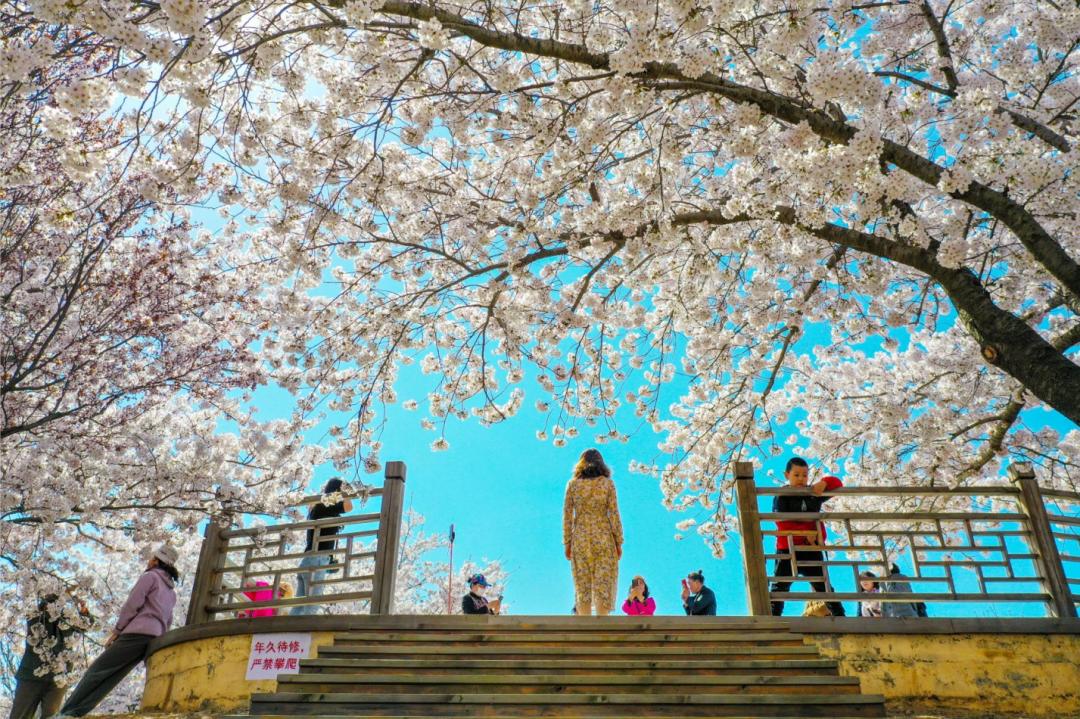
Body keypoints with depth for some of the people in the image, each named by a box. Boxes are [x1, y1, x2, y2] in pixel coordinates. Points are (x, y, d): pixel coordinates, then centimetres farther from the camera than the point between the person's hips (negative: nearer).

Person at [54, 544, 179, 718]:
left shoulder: (150, 576, 6)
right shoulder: (172, 591, 28)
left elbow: (132, 604, -4)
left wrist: (116, 631, -3)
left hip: (138, 632, -7)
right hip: (156, 639, 7)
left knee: (98, 669, -7)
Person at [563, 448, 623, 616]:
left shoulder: (572, 484, 2)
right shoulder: (607, 483, -1)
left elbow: (567, 516, 0)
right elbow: (614, 514, -4)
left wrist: (567, 543, 6)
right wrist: (619, 543, 2)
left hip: (580, 539, 1)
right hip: (603, 538, -1)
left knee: (583, 586, 7)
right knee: (603, 585, 3)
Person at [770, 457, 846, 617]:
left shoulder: (814, 493, 7)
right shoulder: (781, 496, -3)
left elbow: (837, 483, 8)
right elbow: (782, 523, -13)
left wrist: (824, 482, -14)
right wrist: (806, 532, -21)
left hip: (812, 549, 3)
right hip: (788, 550, -3)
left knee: (825, 588, 8)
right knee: (780, 588, -5)